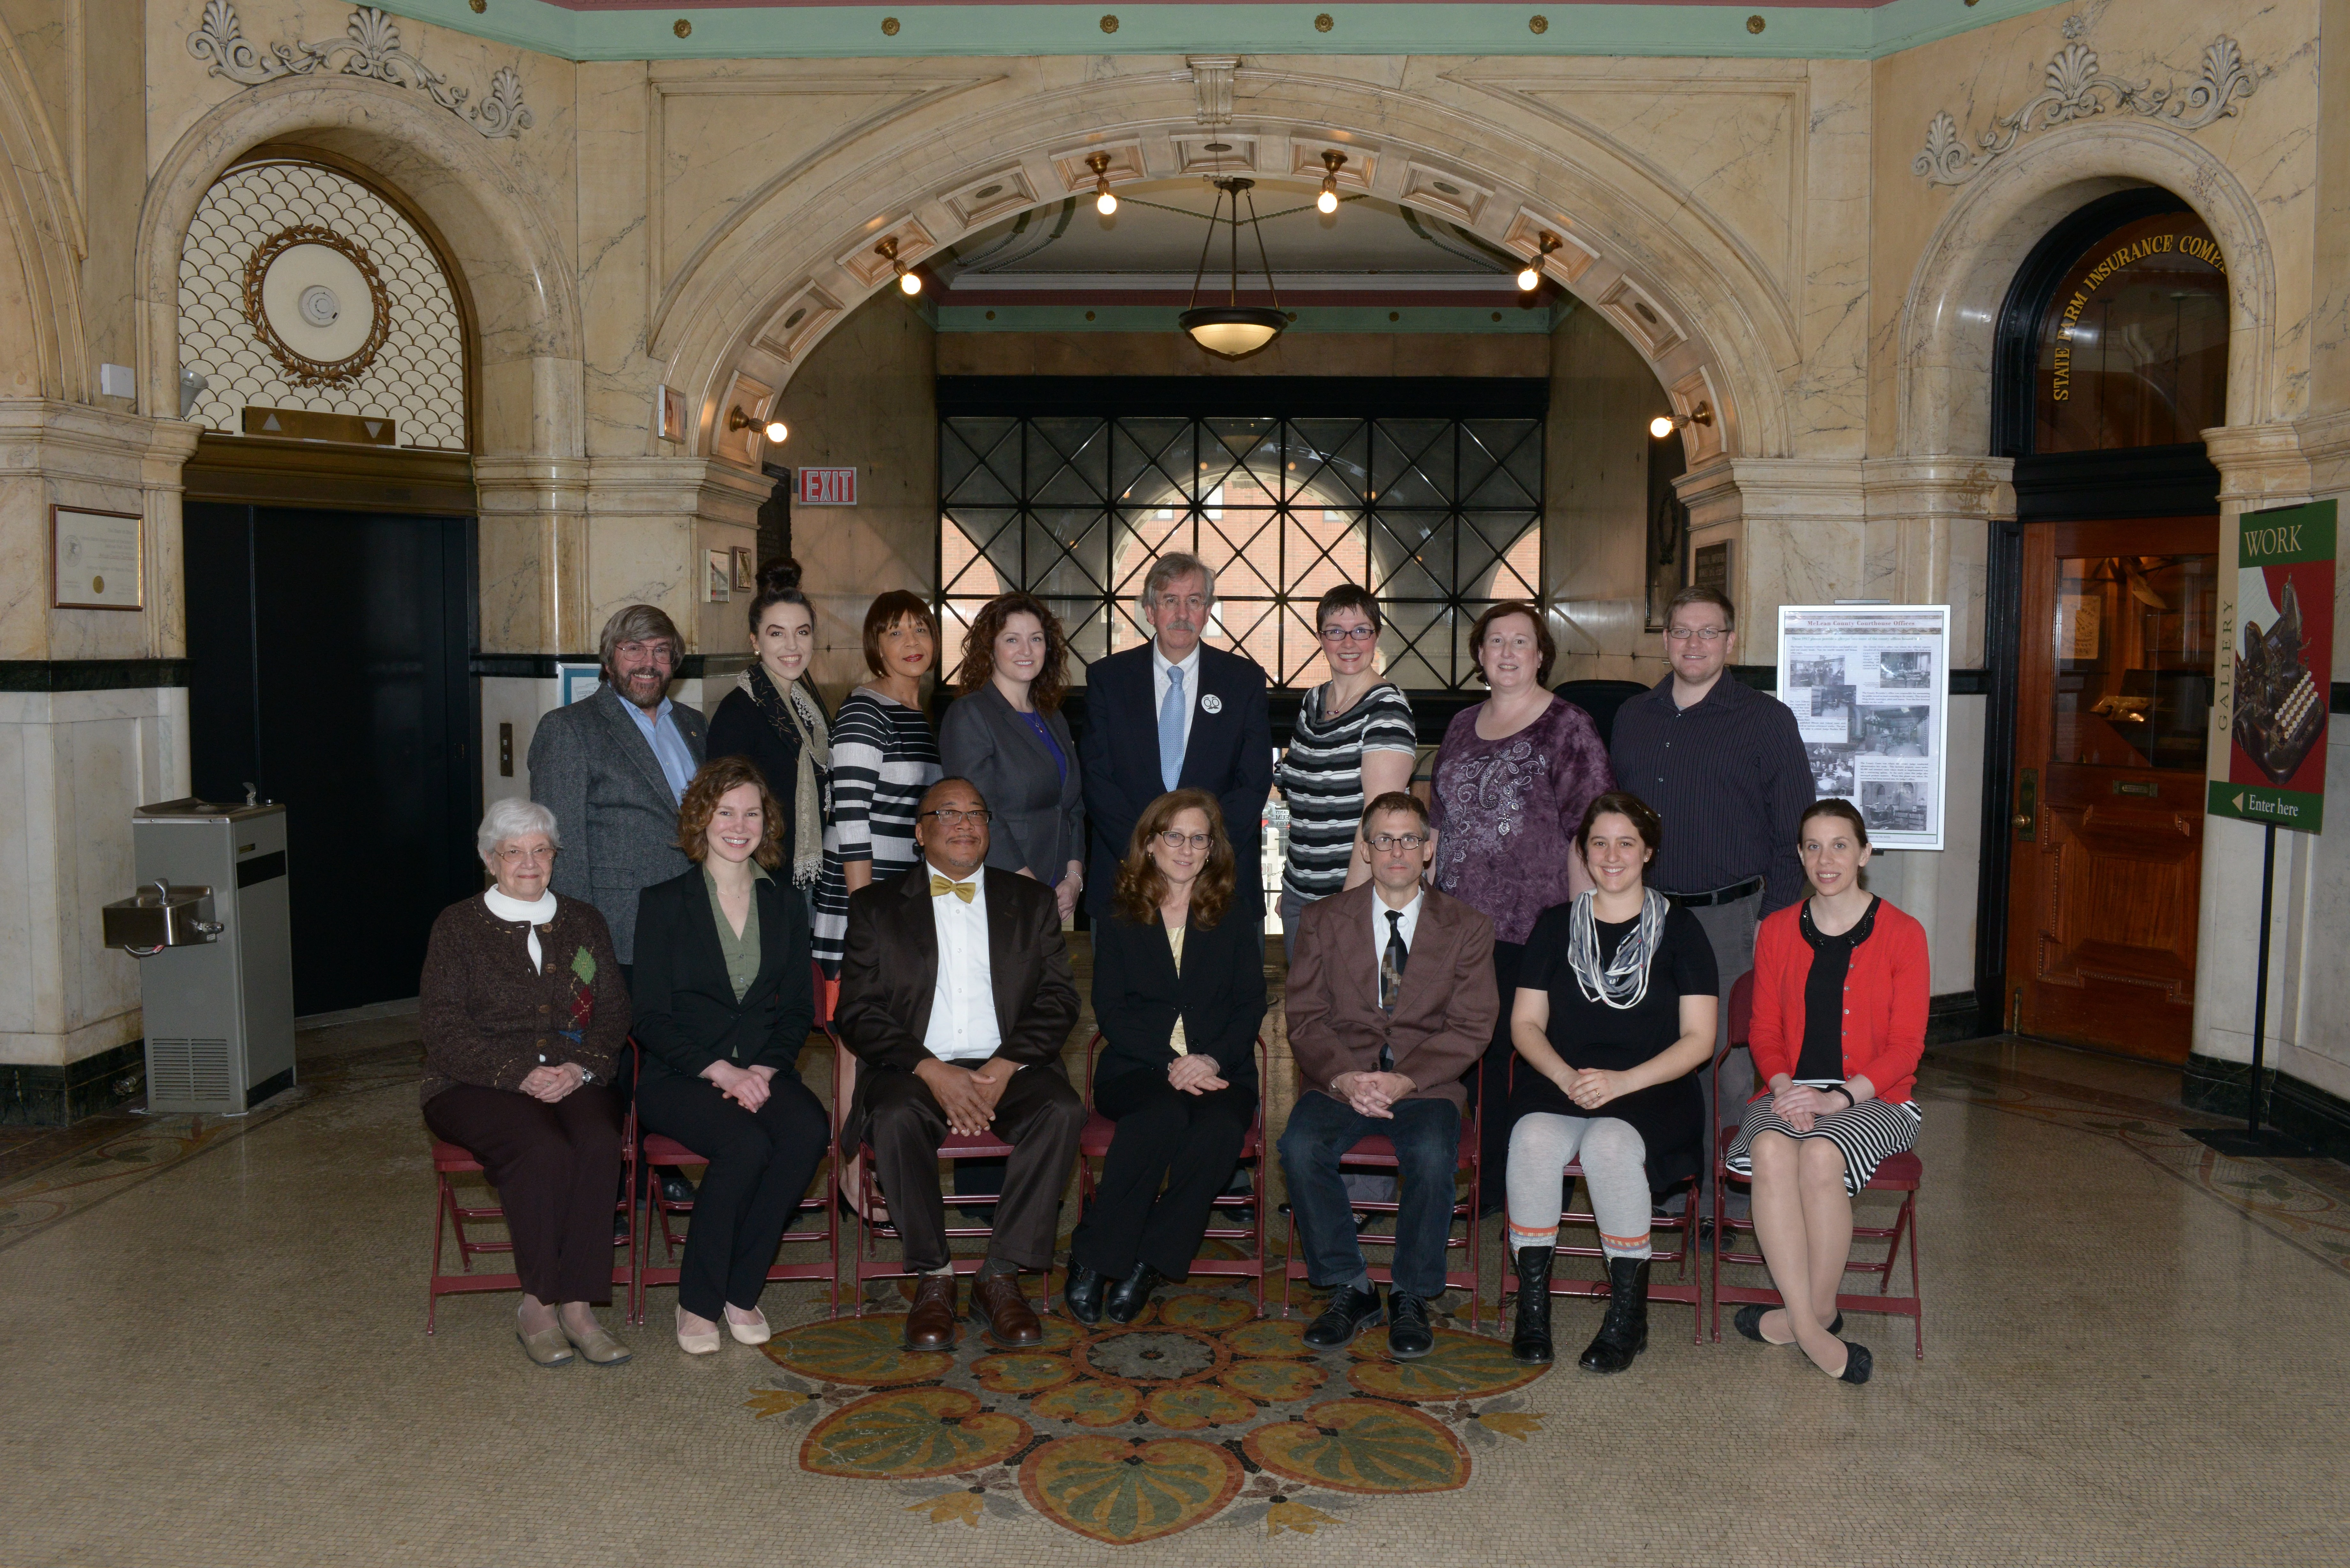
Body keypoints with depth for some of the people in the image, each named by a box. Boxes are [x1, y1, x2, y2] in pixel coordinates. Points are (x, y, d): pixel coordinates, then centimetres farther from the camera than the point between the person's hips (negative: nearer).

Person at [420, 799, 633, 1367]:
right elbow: (442, 1027, -2)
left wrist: (580, 1067, -10)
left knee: (599, 1144, -31)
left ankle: (577, 1306, -26)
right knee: (543, 1150, -33)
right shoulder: (459, 925, 8)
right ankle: (537, 1307, -20)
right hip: (477, 1086, -2)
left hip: (573, 1080, 2)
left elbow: (614, 1013, 11)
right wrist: (522, 1075, -15)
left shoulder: (583, 922, 18)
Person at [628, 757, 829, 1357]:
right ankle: (697, 1302, -13)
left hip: (763, 1072, 3)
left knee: (810, 1132, -30)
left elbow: (799, 1009, 11)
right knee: (746, 1145, -33)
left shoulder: (786, 907, 14)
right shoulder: (664, 904, 3)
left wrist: (765, 1068, -9)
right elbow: (651, 1019, -2)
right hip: (679, 1076, -3)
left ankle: (740, 1291, -13)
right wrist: (721, 1071, -15)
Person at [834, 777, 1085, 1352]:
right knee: (894, 1117, -33)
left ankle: (1001, 1277, -20)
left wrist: (1002, 1068, -12)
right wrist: (934, 1072, -14)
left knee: (1062, 1110, -29)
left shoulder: (1032, 901, 15)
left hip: (1009, 1068, 1)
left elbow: (1058, 1001, 6)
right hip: (916, 1069, -1)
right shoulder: (876, 906, 11)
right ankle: (933, 1277, -16)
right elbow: (857, 1013, 1)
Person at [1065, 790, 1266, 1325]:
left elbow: (1251, 1008, 6)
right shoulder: (1119, 925, 13)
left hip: (1218, 1072, 1)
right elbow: (1111, 1013, 2)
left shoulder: (1234, 927, 16)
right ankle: (1093, 1258, -25)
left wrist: (1211, 1061, -14)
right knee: (1164, 1115, -36)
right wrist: (1170, 1064, -14)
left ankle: (1146, 1266, -24)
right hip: (1137, 1069, -1)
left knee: (1221, 1128, -33)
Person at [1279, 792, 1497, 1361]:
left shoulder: (1467, 928, 7)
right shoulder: (1323, 920, 9)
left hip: (1425, 1084, -1)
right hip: (1340, 1079, 1)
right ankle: (1349, 1289, -9)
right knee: (1301, 1147, -28)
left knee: (1433, 1155, -32)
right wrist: (1343, 1077, -17)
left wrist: (1406, 1080, -16)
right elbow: (1306, 1018, 2)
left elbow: (1470, 1028, -1)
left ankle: (1412, 1297, -9)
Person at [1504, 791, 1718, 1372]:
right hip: (1559, 1084, 2)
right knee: (1534, 1139, -31)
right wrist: (1565, 1076, -11)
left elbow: (1698, 1040, 1)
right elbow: (1525, 1023, 10)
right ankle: (1532, 1306, -19)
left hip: (1652, 1091, -2)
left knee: (1610, 1142, -34)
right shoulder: (1556, 926, 14)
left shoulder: (1679, 928, 7)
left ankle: (1628, 1316, -19)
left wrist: (1621, 1082, -14)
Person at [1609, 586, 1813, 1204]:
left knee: (1731, 1060, -1)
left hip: (1731, 917, -4)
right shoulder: (1633, 718, 13)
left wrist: (1773, 919, -9)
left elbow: (1793, 833, -2)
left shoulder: (1767, 720, 0)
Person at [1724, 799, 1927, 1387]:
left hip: (1872, 1098, -2)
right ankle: (1813, 1323, -28)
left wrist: (1839, 1097, -17)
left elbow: (1906, 1046, -2)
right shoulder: (1777, 931, 12)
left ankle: (1811, 1311, -15)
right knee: (1771, 1151, -32)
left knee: (1821, 1156, -35)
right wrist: (1784, 1086, -9)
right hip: (1791, 1092, 3)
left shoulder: (1903, 935, 1)